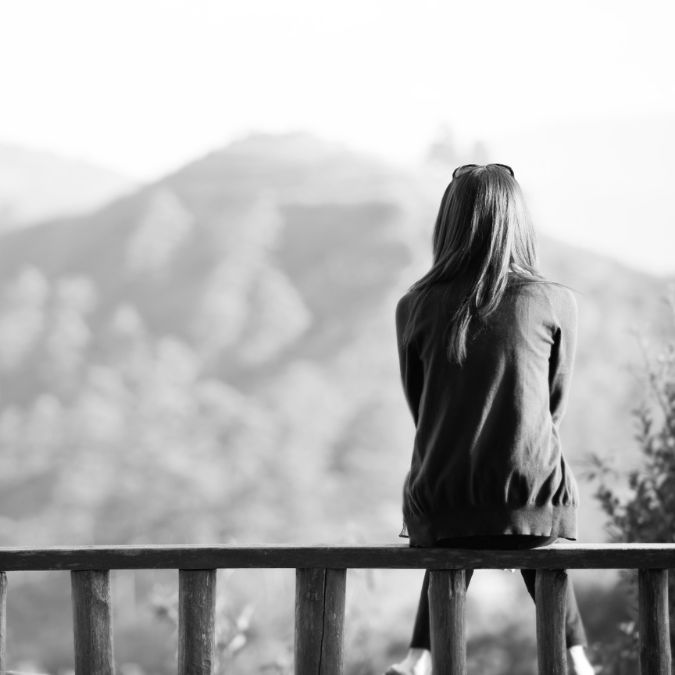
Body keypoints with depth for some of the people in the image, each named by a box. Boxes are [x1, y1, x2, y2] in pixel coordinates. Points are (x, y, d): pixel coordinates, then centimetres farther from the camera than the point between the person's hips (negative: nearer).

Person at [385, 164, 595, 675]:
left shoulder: (416, 307, -3)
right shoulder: (555, 302, -5)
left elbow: (420, 408, 10)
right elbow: (556, 404, 7)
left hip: (440, 502, 1)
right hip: (533, 496, -1)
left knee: (452, 541, 32)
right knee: (542, 545, 30)